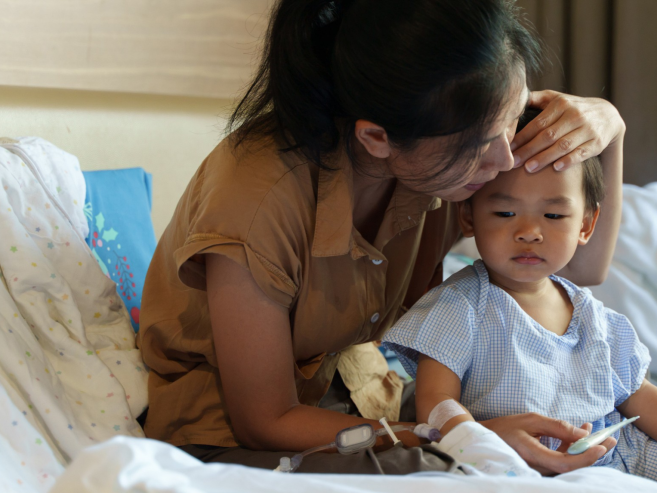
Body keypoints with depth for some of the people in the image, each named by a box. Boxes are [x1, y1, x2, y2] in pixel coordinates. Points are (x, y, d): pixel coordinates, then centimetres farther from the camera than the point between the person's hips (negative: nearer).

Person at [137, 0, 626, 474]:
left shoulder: (438, 156, -15)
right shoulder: (255, 200, -33)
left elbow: (578, 273, 0)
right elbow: (264, 422, -23)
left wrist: (609, 129, -18)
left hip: (350, 391, 6)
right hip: (229, 430, -5)